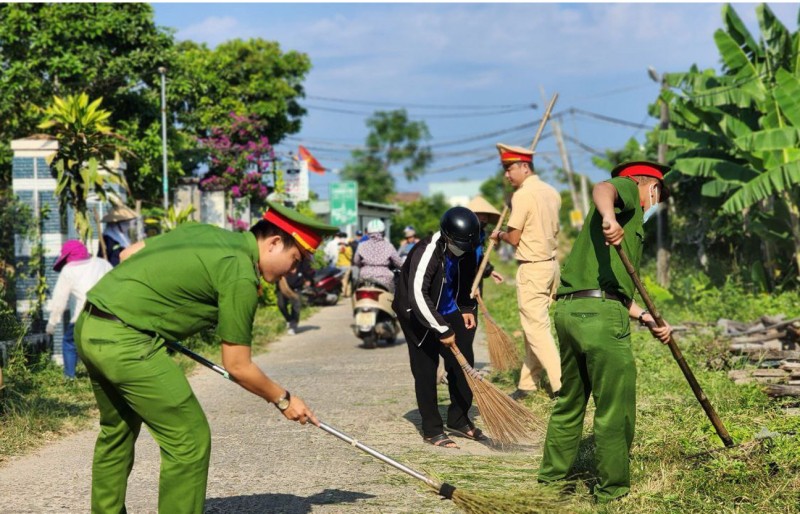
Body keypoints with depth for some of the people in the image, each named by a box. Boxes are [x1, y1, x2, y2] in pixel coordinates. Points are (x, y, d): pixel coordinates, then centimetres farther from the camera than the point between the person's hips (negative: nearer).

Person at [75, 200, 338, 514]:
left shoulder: (204, 231, 13)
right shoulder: (241, 276, -10)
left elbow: (128, 254, 20)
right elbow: (237, 366, -5)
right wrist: (283, 400, 8)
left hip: (89, 325, 10)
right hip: (124, 341, -10)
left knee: (117, 432, 24)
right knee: (189, 440, -2)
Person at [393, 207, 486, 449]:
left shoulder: (466, 253, -6)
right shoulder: (427, 253, -30)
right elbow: (418, 296, -36)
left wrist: (468, 309, 6)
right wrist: (442, 330, -35)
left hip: (447, 312, 7)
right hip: (416, 314, -7)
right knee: (425, 370, -7)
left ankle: (459, 419, 20)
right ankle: (432, 430, 3)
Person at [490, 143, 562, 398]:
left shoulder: (522, 195, -16)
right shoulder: (552, 192, 9)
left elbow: (514, 239, -13)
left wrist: (499, 235, 7)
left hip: (531, 268, -9)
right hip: (551, 263, 9)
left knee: (536, 328, -6)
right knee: (535, 325, 14)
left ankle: (561, 384, -11)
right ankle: (528, 382, 19)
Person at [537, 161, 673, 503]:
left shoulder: (631, 226, 32)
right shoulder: (628, 189, 7)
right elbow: (602, 189, -19)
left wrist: (647, 319, 18)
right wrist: (609, 216, -39)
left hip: (569, 309, 10)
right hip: (600, 312, -10)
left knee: (571, 399, 23)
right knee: (614, 407, 1)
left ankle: (553, 472, 34)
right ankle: (612, 487, 8)